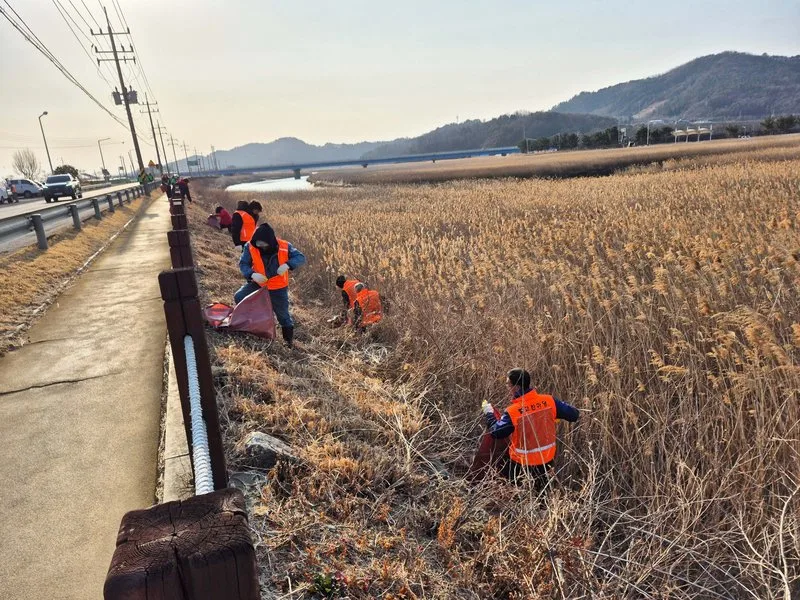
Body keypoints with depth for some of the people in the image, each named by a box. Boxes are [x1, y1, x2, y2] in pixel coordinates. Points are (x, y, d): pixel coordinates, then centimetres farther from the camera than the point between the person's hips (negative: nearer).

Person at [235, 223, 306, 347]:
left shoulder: (284, 247, -21)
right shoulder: (250, 247, -18)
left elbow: (301, 258, -19)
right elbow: (243, 264, -14)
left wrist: (287, 265, -38)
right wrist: (252, 274, -35)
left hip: (278, 288, -2)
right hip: (258, 284, 2)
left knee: (283, 314, 7)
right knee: (239, 297, -9)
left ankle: (289, 340, 26)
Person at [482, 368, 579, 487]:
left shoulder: (512, 412, -26)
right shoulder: (549, 401, -15)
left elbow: (496, 433, -18)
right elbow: (574, 414, -7)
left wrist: (489, 413, -3)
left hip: (522, 463, -4)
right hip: (547, 459, 4)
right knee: (542, 489, 28)